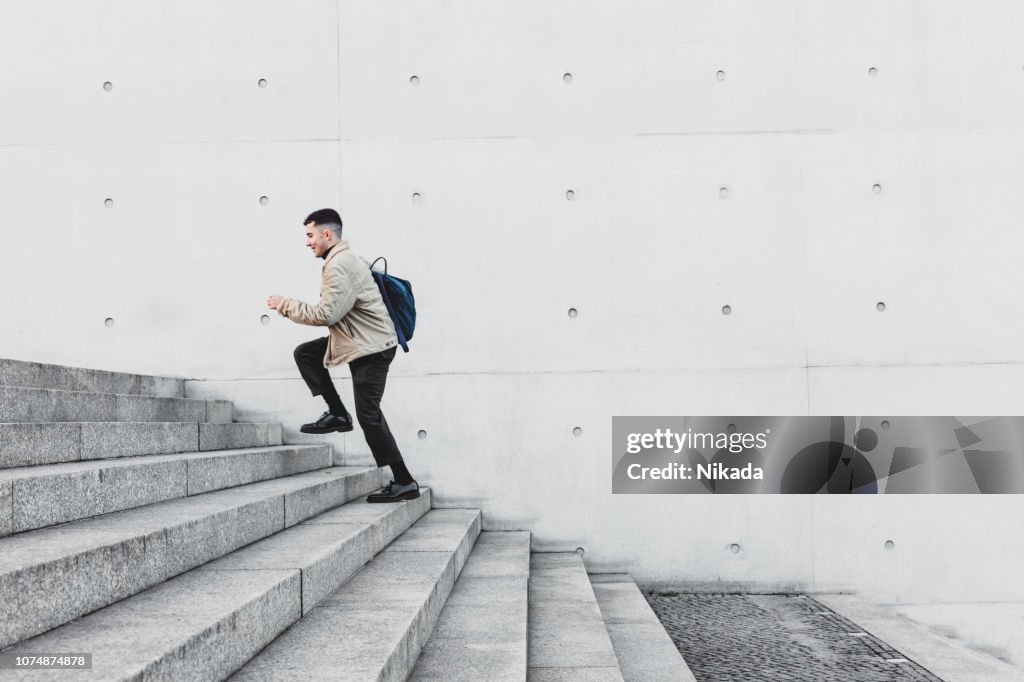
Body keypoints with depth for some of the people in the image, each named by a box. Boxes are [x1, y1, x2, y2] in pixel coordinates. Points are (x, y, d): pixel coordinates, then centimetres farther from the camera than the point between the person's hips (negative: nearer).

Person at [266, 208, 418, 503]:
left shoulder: (339, 265, -18)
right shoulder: (344, 259, 15)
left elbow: (327, 314, -23)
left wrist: (285, 305, -13)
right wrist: (290, 306, 12)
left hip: (371, 346, -10)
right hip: (362, 340, 10)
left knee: (368, 414, -8)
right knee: (305, 354, 12)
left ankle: (404, 482, -3)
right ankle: (337, 414, 13)